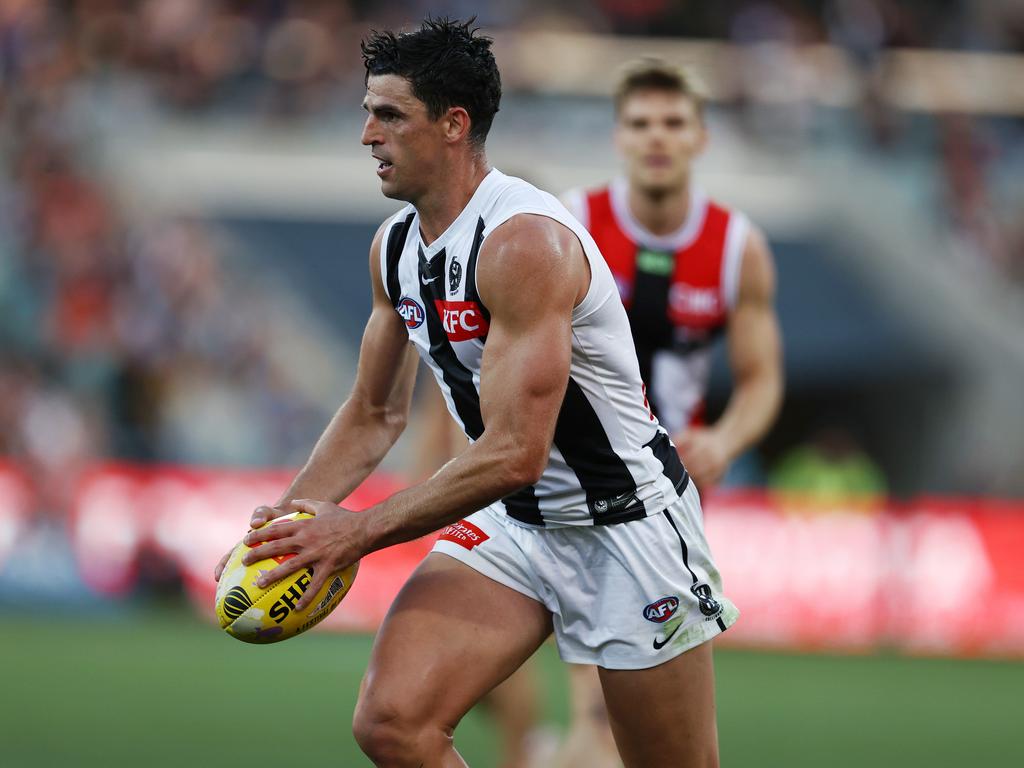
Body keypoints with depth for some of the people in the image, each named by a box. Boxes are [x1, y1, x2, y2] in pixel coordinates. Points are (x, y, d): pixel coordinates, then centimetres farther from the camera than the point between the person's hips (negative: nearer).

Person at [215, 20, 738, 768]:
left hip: (628, 520, -7)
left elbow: (514, 455, -29)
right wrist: (289, 519, 0)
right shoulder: (395, 245, 2)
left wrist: (361, 530, -23)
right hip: (511, 524, 7)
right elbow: (376, 414, 15)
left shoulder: (524, 242, -25)